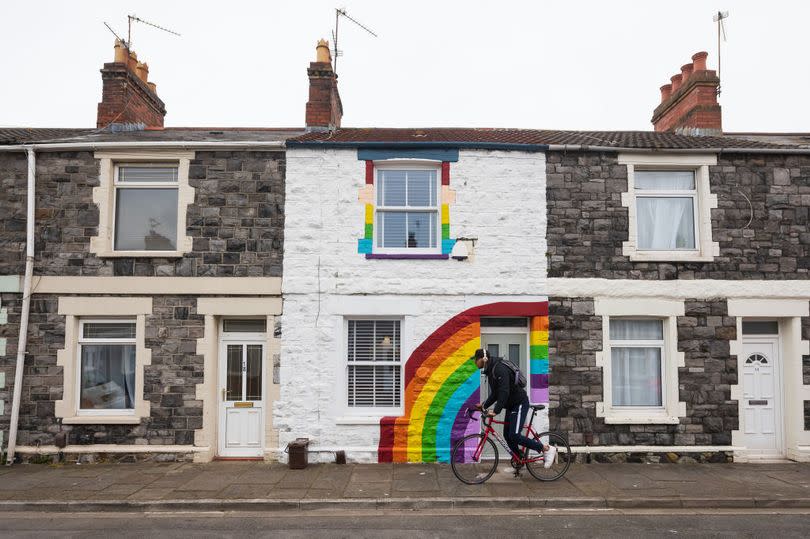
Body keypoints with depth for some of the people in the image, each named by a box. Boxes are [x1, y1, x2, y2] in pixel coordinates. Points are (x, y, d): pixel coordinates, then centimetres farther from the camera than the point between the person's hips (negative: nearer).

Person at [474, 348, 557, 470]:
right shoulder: (490, 371, 10)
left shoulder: (499, 369, -22)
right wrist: (484, 405, 4)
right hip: (511, 405, 10)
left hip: (520, 404, -10)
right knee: (507, 435, 9)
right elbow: (495, 394, 15)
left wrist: (495, 411, -35)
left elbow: (504, 392, -31)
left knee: (514, 435, -16)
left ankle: (548, 449, -5)